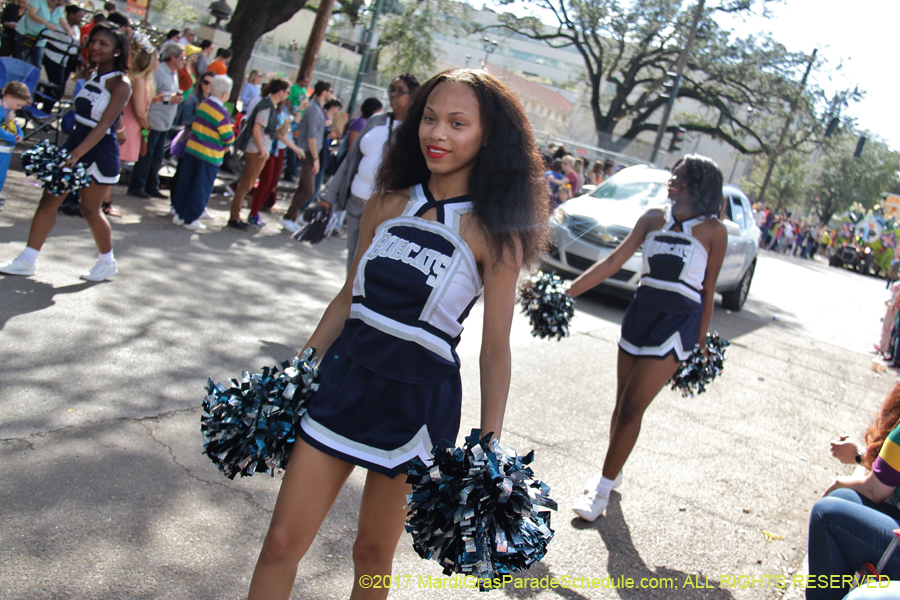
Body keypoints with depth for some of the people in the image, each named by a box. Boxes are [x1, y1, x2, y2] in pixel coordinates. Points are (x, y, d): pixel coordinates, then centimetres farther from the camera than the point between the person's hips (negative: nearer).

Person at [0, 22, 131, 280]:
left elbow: (103, 125, -24)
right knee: (49, 201, 6)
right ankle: (26, 260, 13)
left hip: (99, 152, -8)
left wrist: (76, 155, -31)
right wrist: (70, 151, 14)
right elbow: (82, 118, 15)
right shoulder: (95, 76, 9)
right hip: (76, 143, 8)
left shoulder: (120, 84, -15)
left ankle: (107, 263, 24)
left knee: (90, 209, 3)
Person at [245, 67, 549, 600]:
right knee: (282, 543, 6)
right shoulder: (388, 204, 3)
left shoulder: (495, 234, -10)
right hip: (346, 376, 4)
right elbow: (349, 298, 12)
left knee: (373, 553, 14)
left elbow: (495, 348, -7)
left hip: (420, 400, -3)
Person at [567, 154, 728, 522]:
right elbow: (614, 261, 3)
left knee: (632, 408, -7)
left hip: (678, 322, -4)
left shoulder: (713, 230, -3)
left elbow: (708, 290, 1)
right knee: (622, 403, 11)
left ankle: (603, 489, 4)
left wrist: (700, 343, 2)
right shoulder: (653, 219, 8)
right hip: (640, 312, 5)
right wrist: (569, 291, -5)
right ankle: (613, 472, 31)